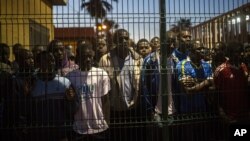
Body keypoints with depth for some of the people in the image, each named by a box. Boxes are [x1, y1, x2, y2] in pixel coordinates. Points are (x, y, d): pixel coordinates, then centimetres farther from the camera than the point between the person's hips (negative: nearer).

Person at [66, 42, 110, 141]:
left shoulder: (101, 74, -4)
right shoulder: (70, 76, -1)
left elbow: (105, 100, 1)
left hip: (99, 127, -1)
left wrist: (105, 121, 1)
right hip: (79, 128, 1)